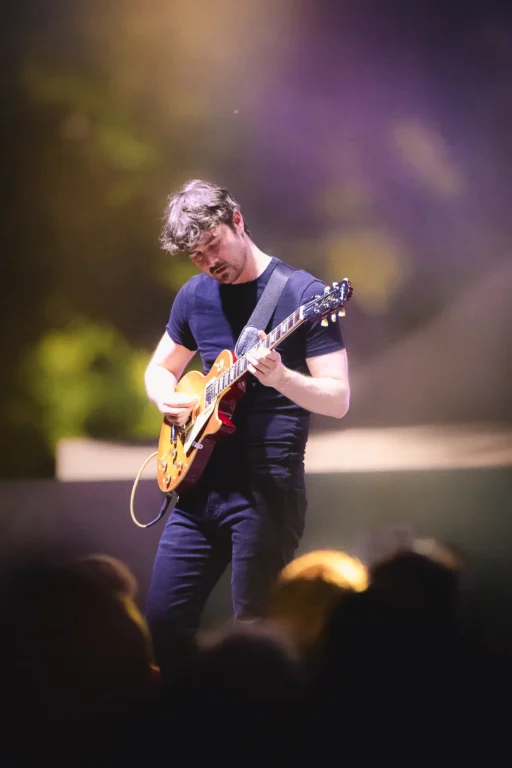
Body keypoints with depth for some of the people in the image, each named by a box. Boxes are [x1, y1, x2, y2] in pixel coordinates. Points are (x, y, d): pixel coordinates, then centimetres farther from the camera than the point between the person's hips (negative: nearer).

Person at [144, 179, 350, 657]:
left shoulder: (303, 293, -9)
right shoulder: (194, 296, 9)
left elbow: (338, 400, -11)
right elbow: (158, 370, 23)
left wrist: (280, 379, -30)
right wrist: (168, 398, 0)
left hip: (268, 486, -6)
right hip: (199, 479, 6)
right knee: (162, 620, 5)